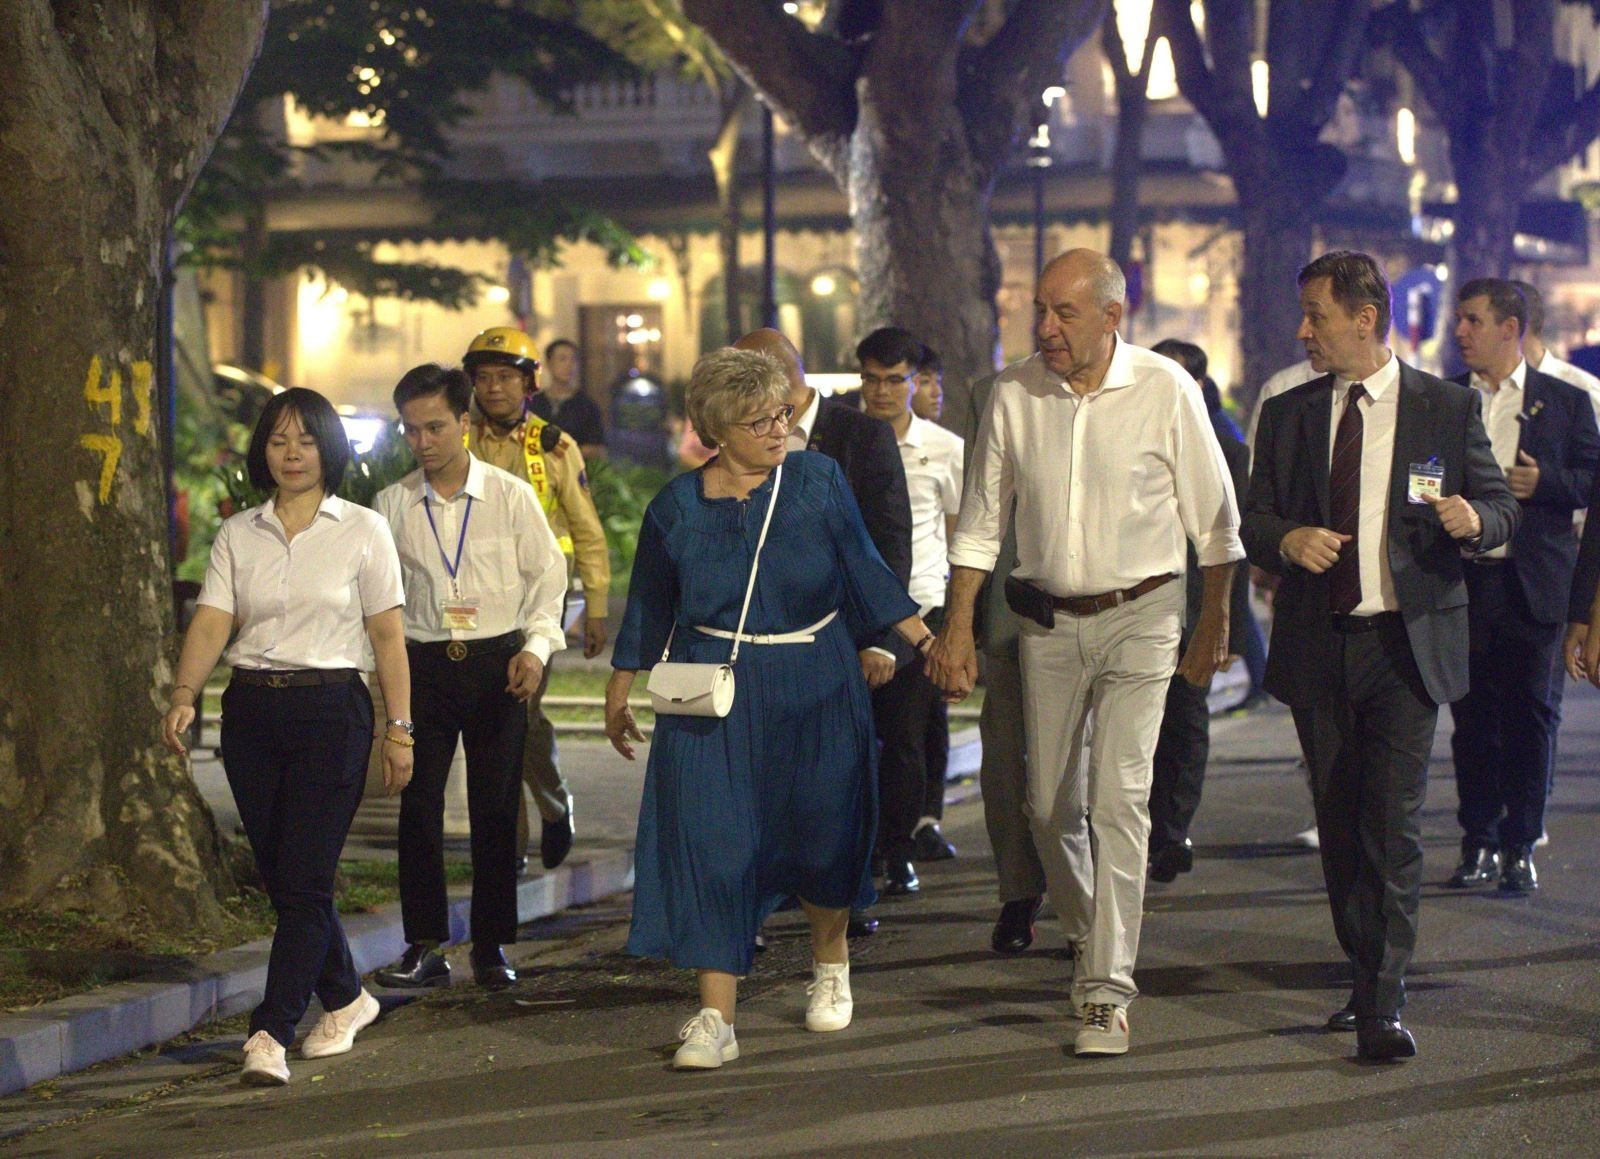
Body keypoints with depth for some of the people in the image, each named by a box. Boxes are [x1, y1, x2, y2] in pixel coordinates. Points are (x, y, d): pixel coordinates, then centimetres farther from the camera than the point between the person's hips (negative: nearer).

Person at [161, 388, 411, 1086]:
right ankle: (344, 1000, 30)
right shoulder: (237, 535, 9)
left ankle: (271, 1034, -12)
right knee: (279, 877, 9)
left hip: (330, 711, -4)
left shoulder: (363, 531, 2)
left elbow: (387, 636, 2)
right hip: (251, 709, 4)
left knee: (304, 879, -10)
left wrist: (399, 728, -3)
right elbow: (212, 622, -2)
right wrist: (184, 696, -18)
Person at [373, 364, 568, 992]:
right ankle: (425, 945, 8)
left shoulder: (511, 496, 0)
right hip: (423, 663, 1)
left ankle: (492, 946, 12)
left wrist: (536, 646, -9)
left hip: (497, 663, -1)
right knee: (419, 804, -1)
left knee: (495, 807, 3)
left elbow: (547, 574, 4)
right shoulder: (393, 505, 5)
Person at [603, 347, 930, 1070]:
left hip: (815, 688, 1)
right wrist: (620, 693, 16)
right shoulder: (677, 507, 1)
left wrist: (924, 639, 0)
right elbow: (649, 609, 11)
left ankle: (829, 963, 39)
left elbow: (866, 571, 6)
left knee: (823, 830, 9)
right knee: (711, 844, -8)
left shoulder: (819, 481, 0)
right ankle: (715, 1018, -7)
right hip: (711, 693, -1)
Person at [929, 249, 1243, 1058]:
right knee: (1050, 802, 8)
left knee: (1118, 796, -13)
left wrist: (1213, 622, 4)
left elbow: (1214, 519, 1)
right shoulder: (1015, 395, -1)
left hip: (1137, 616, -3)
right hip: (1048, 622, 3)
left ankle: (1109, 992, -11)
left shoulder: (1165, 391, -9)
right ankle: (1086, 937, 34)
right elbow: (980, 523, 8)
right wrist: (958, 628, 5)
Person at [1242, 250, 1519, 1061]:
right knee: (1340, 828, 10)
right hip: (1317, 648, 4)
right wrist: (1286, 539, -15)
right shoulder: (1287, 415, 10)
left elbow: (1501, 507, 5)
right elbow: (1254, 521, 9)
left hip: (1408, 644, -4)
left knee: (1394, 826, -12)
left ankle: (1384, 1007, -11)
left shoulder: (1447, 409, 2)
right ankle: (1366, 981, 25)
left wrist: (1476, 518, -19)